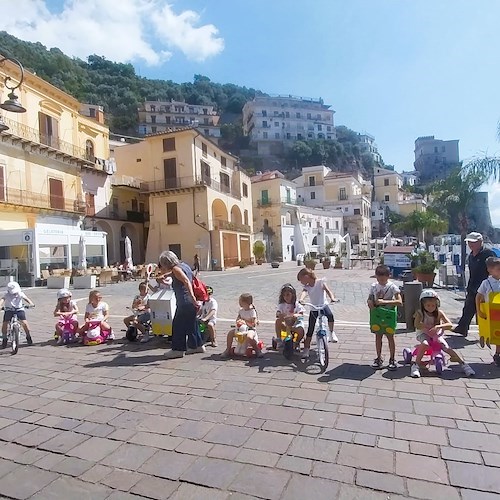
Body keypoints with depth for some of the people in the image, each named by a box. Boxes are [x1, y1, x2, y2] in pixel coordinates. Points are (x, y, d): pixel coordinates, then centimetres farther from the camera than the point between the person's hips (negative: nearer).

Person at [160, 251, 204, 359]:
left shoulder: (176, 269, -12)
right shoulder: (183, 265, 14)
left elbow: (186, 281, -26)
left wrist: (192, 297, -34)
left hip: (185, 302, -9)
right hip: (190, 302, 9)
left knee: (177, 325, 1)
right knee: (191, 324, 19)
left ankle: (178, 349, 9)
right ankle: (197, 345, 28)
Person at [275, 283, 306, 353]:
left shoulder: (297, 304, -4)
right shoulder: (282, 305, 2)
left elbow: (301, 314, -17)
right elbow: (278, 314, -13)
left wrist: (294, 315, -38)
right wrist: (280, 315, -38)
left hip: (296, 324, -2)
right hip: (285, 325, 2)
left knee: (301, 330, -33)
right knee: (277, 321, -28)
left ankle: (297, 343, 1)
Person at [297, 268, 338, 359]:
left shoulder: (320, 282, -10)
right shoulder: (307, 287, -2)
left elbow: (328, 290, -23)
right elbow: (304, 292, -24)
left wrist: (332, 298, -44)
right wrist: (301, 299, -47)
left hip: (323, 305, -3)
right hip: (313, 308, 3)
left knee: (330, 315, -34)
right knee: (310, 330, -1)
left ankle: (332, 333, -9)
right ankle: (306, 349, 8)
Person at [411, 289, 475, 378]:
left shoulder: (439, 313, -7)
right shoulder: (420, 313, -12)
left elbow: (450, 325, -17)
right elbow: (417, 325, -26)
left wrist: (438, 326, -34)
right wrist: (429, 327, -38)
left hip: (436, 334, 3)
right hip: (424, 334, -2)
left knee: (447, 348, -16)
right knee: (425, 344, -33)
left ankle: (464, 364, 1)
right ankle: (416, 365, -24)